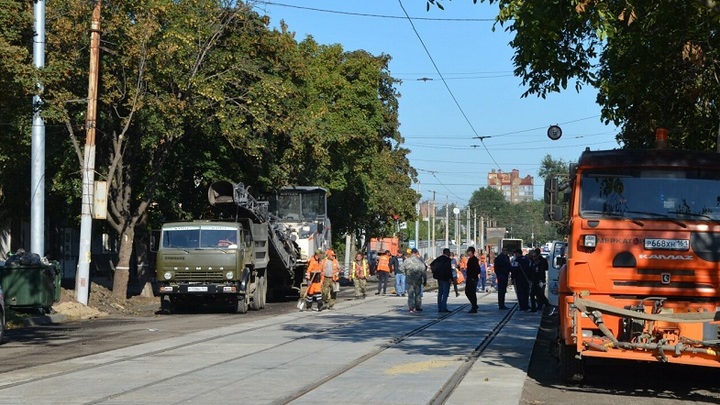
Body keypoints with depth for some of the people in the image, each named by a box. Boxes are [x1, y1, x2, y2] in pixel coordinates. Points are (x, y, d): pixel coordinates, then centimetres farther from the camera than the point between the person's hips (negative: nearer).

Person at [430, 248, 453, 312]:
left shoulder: (438, 258, 10)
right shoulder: (447, 259, -12)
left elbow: (431, 265, 14)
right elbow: (449, 269, -18)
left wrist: (435, 272, 14)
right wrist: (450, 278, -16)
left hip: (439, 278, 8)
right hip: (445, 278, -8)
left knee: (440, 293, 12)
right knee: (445, 293, -5)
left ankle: (439, 308, 14)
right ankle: (444, 307, -10)